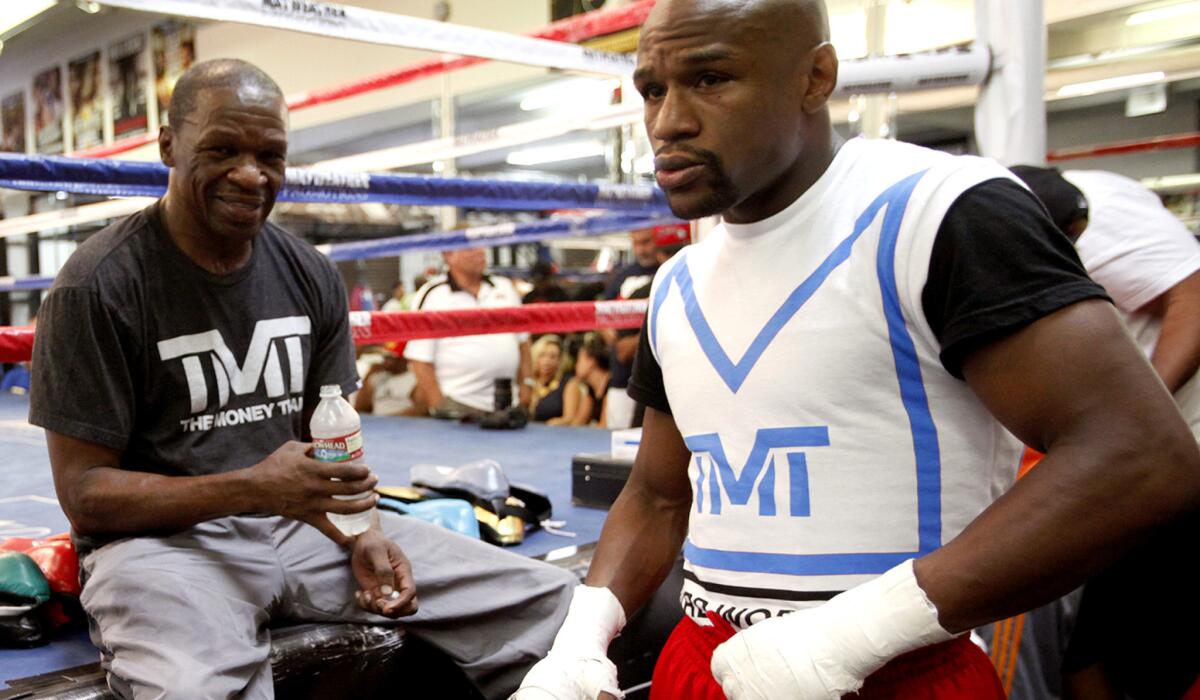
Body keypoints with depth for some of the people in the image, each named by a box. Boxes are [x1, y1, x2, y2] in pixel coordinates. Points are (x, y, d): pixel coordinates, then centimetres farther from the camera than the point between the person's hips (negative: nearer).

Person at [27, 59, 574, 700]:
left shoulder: (311, 276, 7)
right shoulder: (99, 286, -9)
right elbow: (84, 491, -9)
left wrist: (365, 533, -6)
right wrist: (252, 488, -23)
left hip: (305, 523, 5)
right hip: (164, 535, -5)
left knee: (549, 600, -6)